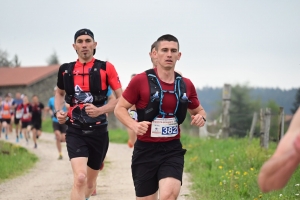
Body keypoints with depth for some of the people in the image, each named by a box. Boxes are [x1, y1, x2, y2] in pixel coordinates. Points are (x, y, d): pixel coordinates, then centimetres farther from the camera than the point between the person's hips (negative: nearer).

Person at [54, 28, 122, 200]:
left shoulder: (106, 68, -3)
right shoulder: (66, 70, 5)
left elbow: (122, 99, -3)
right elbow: (60, 93, 26)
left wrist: (100, 110, -17)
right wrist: (58, 111, 7)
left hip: (98, 131, 0)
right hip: (75, 131, 0)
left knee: (90, 182, 15)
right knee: (80, 178, -23)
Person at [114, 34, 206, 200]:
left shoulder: (186, 85, 5)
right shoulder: (140, 81, -6)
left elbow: (198, 111, 20)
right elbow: (119, 108, -1)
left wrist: (201, 117, -5)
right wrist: (134, 125, -21)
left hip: (172, 150, 1)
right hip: (145, 150, -1)